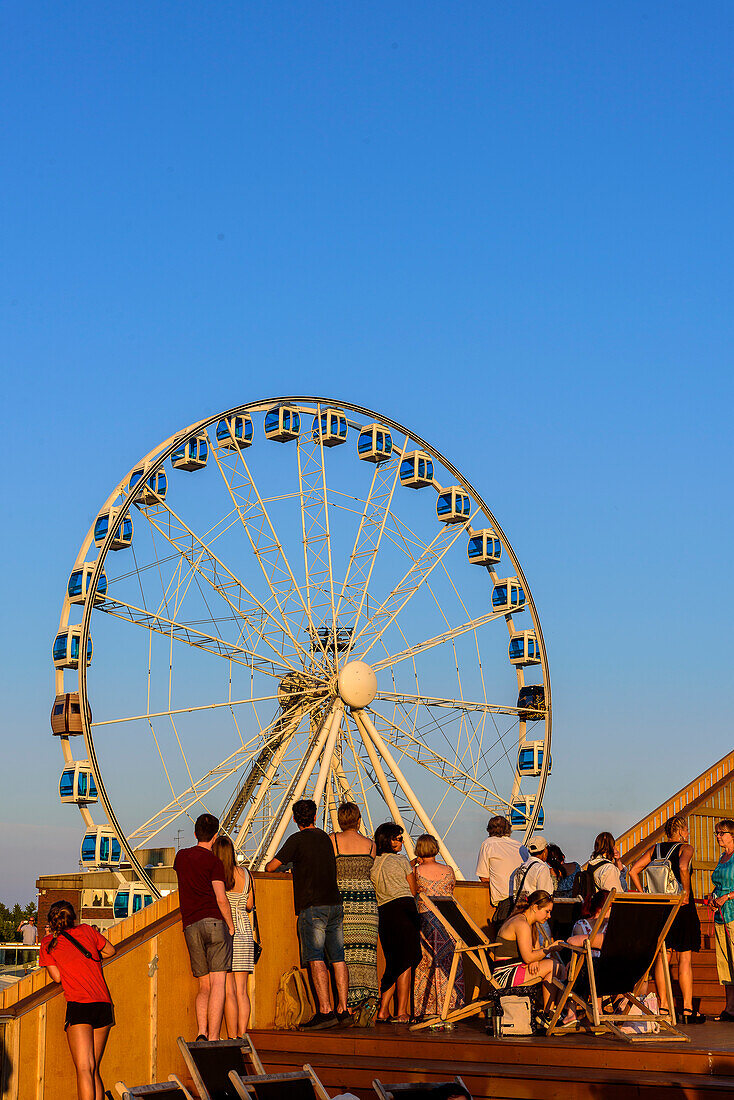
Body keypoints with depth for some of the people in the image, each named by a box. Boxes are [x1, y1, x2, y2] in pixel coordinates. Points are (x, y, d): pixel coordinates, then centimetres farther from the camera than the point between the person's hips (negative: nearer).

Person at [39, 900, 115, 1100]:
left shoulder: (48, 942, 9)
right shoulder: (86, 930, 17)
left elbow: (57, 976, 4)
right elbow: (110, 951, 29)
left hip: (79, 1006, -4)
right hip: (104, 1003, 4)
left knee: (84, 1070, -12)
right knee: (93, 1070, 12)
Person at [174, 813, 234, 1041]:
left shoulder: (181, 857, 16)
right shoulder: (213, 862, -1)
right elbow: (221, 899, -7)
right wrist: (231, 926, 5)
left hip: (190, 926, 5)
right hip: (214, 921, -5)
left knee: (204, 986, 10)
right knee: (218, 983, -8)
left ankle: (202, 1032, -9)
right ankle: (213, 1039, -17)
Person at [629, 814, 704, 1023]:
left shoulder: (655, 849, 9)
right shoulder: (686, 848, -6)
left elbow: (633, 870, 2)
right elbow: (683, 867, -27)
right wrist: (686, 892, -16)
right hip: (682, 905, -5)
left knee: (661, 956, 8)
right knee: (685, 958, 0)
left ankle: (663, 1006, 9)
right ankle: (687, 1009, -1)